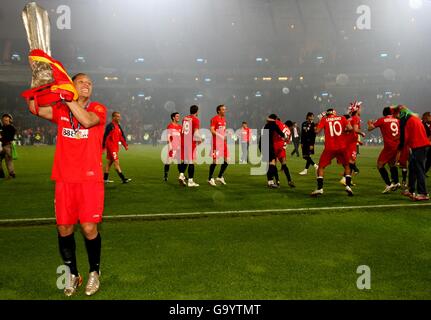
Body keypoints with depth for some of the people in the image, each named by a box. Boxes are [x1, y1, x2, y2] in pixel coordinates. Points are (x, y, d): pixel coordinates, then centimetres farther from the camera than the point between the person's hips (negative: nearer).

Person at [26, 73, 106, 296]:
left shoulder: (98, 109, 3)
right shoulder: (60, 110, 11)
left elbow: (87, 121, -19)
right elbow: (35, 108, -6)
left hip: (90, 179, -3)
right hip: (64, 179, 3)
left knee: (89, 228, -6)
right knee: (64, 229, 4)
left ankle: (94, 273, 19)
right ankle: (72, 275, 24)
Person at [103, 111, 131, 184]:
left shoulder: (118, 126, 13)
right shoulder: (110, 126, -13)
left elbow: (122, 136, 15)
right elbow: (105, 136, -14)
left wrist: (125, 145, 4)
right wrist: (103, 147, -15)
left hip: (115, 146, 9)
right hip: (111, 146, -9)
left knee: (110, 161, 13)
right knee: (116, 162, -10)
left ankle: (105, 178, 21)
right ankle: (123, 179, -13)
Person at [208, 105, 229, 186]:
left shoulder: (224, 119, 15)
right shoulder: (214, 119, -10)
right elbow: (212, 130, -19)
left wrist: (226, 137, 8)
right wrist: (221, 136, -23)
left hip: (223, 142, 8)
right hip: (216, 143, -8)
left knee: (226, 160, 6)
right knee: (215, 160, -4)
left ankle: (220, 177, 20)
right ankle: (210, 179, 9)